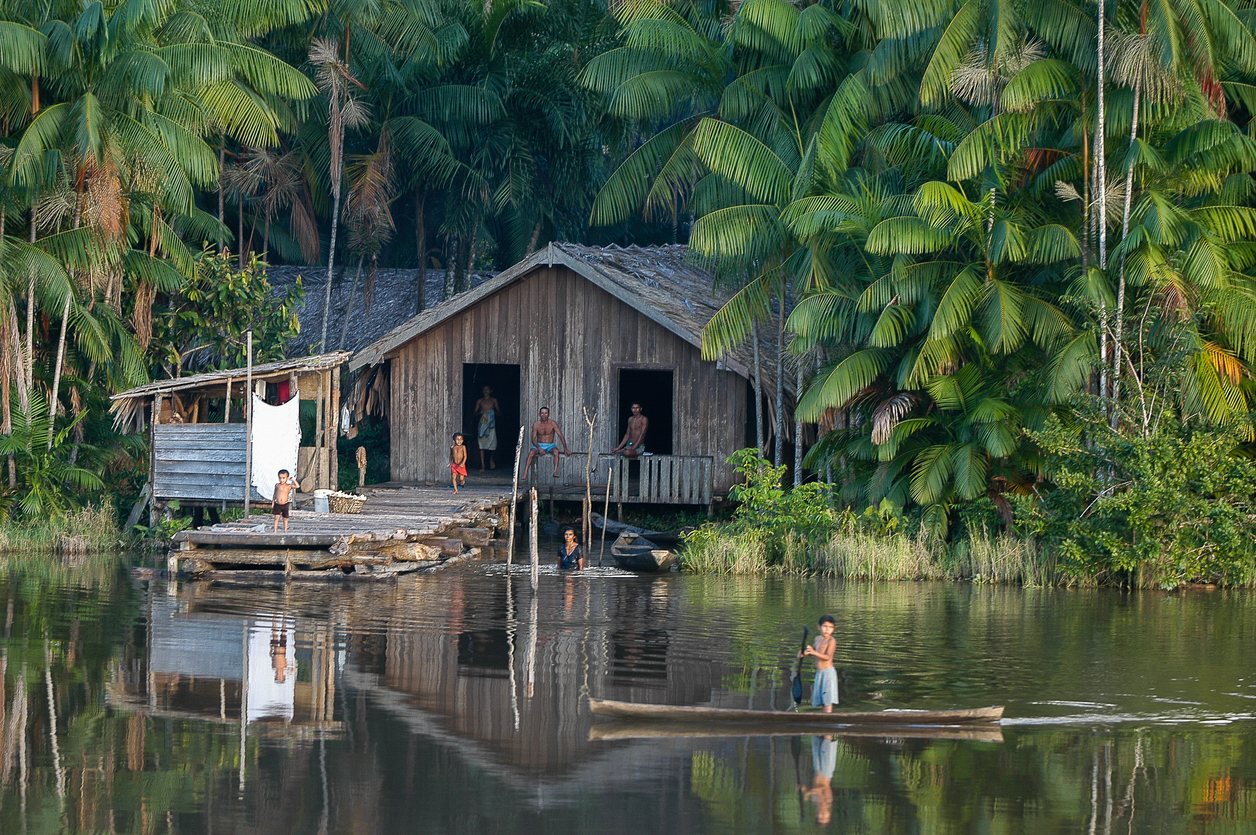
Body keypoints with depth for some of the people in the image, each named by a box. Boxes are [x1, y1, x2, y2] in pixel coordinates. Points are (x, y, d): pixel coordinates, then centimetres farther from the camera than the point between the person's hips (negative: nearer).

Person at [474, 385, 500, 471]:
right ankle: (482, 465, -8)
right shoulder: (479, 401, 12)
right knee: (482, 444, -8)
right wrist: (480, 413, -11)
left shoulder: (494, 400, 12)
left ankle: (491, 459, 22)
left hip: (491, 423, 0)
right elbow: (475, 414, 10)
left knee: (492, 442, -9)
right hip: (482, 422, 0)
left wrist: (494, 412, -9)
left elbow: (499, 412, 12)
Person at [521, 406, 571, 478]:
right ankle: (525, 473, -36)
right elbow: (533, 439, -6)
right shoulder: (536, 425, -3)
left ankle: (555, 472, -43)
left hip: (550, 445, 0)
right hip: (539, 445, 0)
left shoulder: (552, 424, -5)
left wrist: (565, 449, -19)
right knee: (531, 452, -31)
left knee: (556, 451, -35)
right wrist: (539, 448, -25)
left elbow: (561, 436, -8)